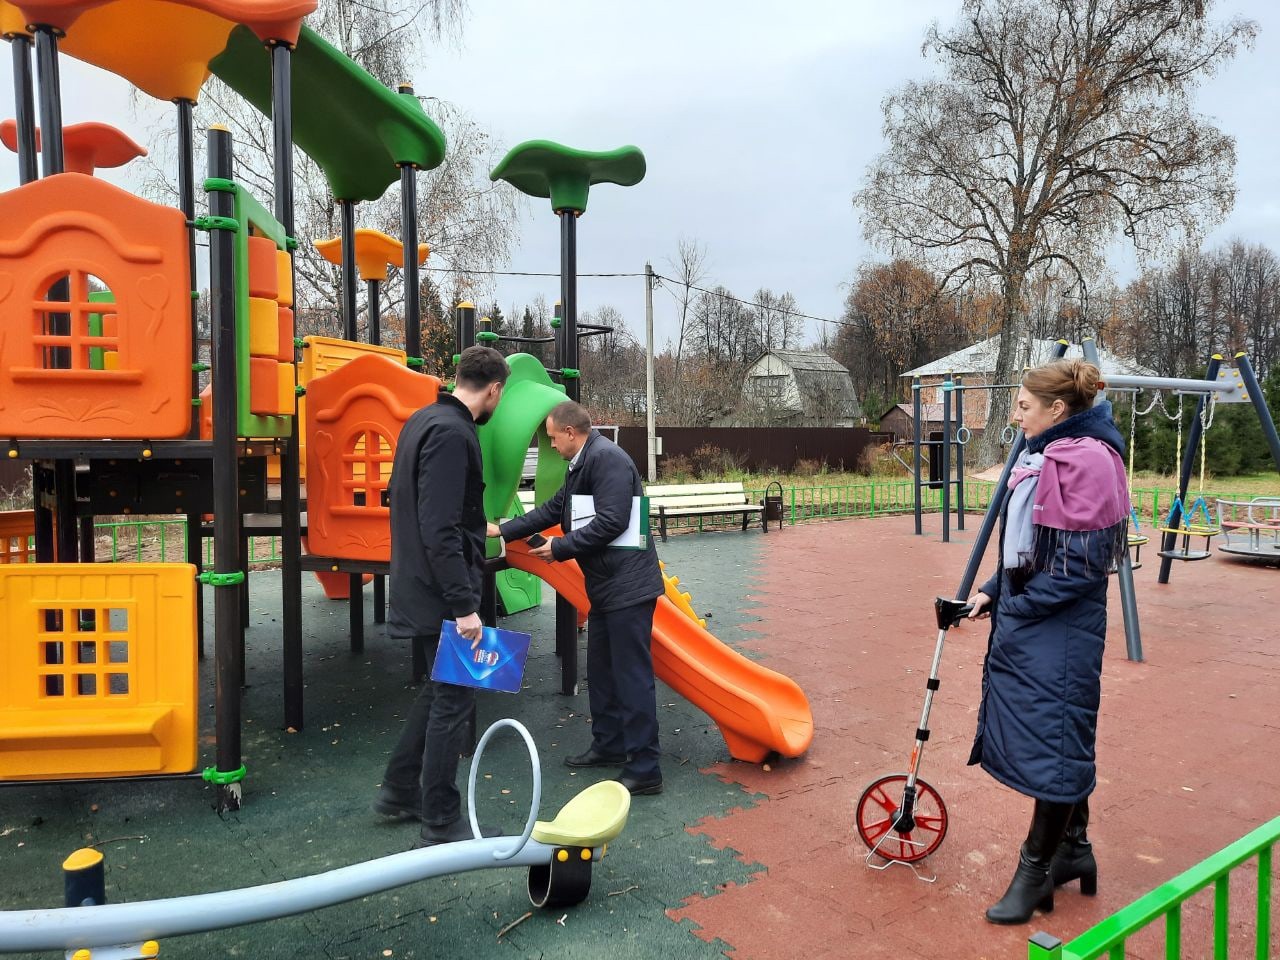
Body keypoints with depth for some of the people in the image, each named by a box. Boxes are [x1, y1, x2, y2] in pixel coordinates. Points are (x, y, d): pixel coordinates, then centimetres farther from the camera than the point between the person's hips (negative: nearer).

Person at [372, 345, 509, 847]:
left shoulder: (423, 420, 10)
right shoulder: (452, 434, -20)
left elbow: (401, 494, 23)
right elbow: (440, 530, -26)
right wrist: (463, 605, -25)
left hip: (418, 585, 10)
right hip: (442, 592, -10)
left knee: (439, 687, 21)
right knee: (454, 698, 0)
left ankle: (399, 791, 32)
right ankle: (441, 825, 11)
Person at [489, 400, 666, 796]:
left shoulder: (607, 458, -17)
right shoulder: (582, 464, 15)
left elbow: (610, 523, -25)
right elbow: (553, 509, 24)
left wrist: (560, 547, -15)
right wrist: (503, 530, 27)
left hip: (627, 585, -11)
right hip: (606, 586, 11)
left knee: (632, 675, -5)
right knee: (601, 670, 19)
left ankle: (645, 770, 3)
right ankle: (609, 746, 34)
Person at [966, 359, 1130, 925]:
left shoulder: (1088, 459, -17)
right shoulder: (1045, 457, 12)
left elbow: (1082, 560, -21)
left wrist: (1014, 605, -16)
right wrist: (993, 592, 7)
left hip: (1060, 630, -9)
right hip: (1029, 623, 10)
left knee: (1051, 741, 1)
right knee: (1060, 736, 19)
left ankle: (1036, 871, 15)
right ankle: (1073, 848, 35)